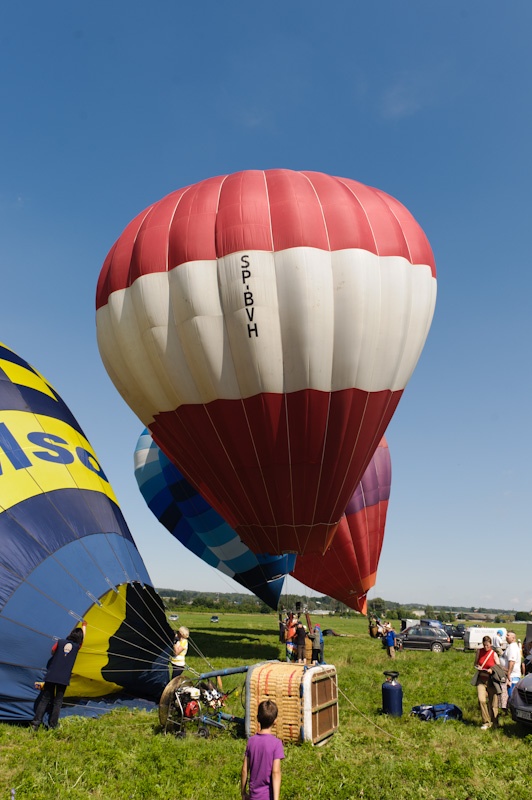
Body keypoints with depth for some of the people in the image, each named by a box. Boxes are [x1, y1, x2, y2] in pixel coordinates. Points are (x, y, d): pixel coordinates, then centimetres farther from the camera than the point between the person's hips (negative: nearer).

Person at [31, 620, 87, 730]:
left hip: (51, 676, 2)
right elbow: (82, 638, 24)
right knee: (58, 701, 8)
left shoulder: (60, 642, 4)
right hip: (64, 678, -1)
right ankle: (52, 725, 6)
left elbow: (52, 652, 20)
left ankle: (36, 722, 1)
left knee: (45, 699, 9)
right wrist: (84, 626, 40)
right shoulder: (77, 646, 4)